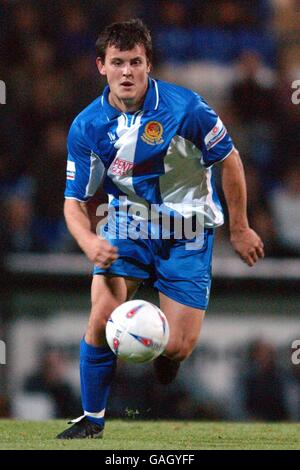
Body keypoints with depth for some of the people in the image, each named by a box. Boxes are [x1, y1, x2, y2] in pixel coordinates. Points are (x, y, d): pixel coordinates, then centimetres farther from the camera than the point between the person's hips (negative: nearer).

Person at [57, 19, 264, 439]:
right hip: (128, 225, 2)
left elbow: (229, 160, -6)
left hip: (187, 234, -2)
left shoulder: (183, 107, -20)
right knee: (102, 318, -20)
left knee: (177, 348, -8)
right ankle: (92, 421, 0)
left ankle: (166, 356, 33)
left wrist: (240, 229, -1)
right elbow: (75, 200, -4)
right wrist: (90, 242, -26)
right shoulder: (87, 127, -11)